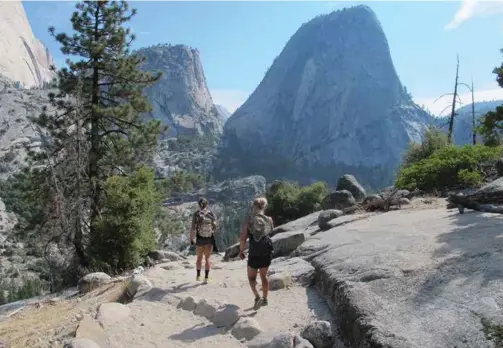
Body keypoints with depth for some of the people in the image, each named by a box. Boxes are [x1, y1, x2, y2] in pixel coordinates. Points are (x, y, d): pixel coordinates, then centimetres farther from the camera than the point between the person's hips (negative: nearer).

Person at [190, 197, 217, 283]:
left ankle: (198, 275, 25)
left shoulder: (196, 214, -8)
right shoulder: (211, 214, -3)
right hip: (210, 239, 1)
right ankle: (206, 277, 7)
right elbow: (215, 227, 0)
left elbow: (193, 228, -10)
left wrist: (192, 239, -1)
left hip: (200, 238, -1)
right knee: (207, 258, 10)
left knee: (199, 258, 19)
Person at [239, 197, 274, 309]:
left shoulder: (247, 220, -10)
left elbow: (243, 238, -11)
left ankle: (257, 297, -6)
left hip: (254, 252, -3)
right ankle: (265, 299, 27)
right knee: (264, 275, 21)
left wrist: (241, 251, 2)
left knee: (251, 277, 13)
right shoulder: (269, 219, -3)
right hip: (267, 251, 3)